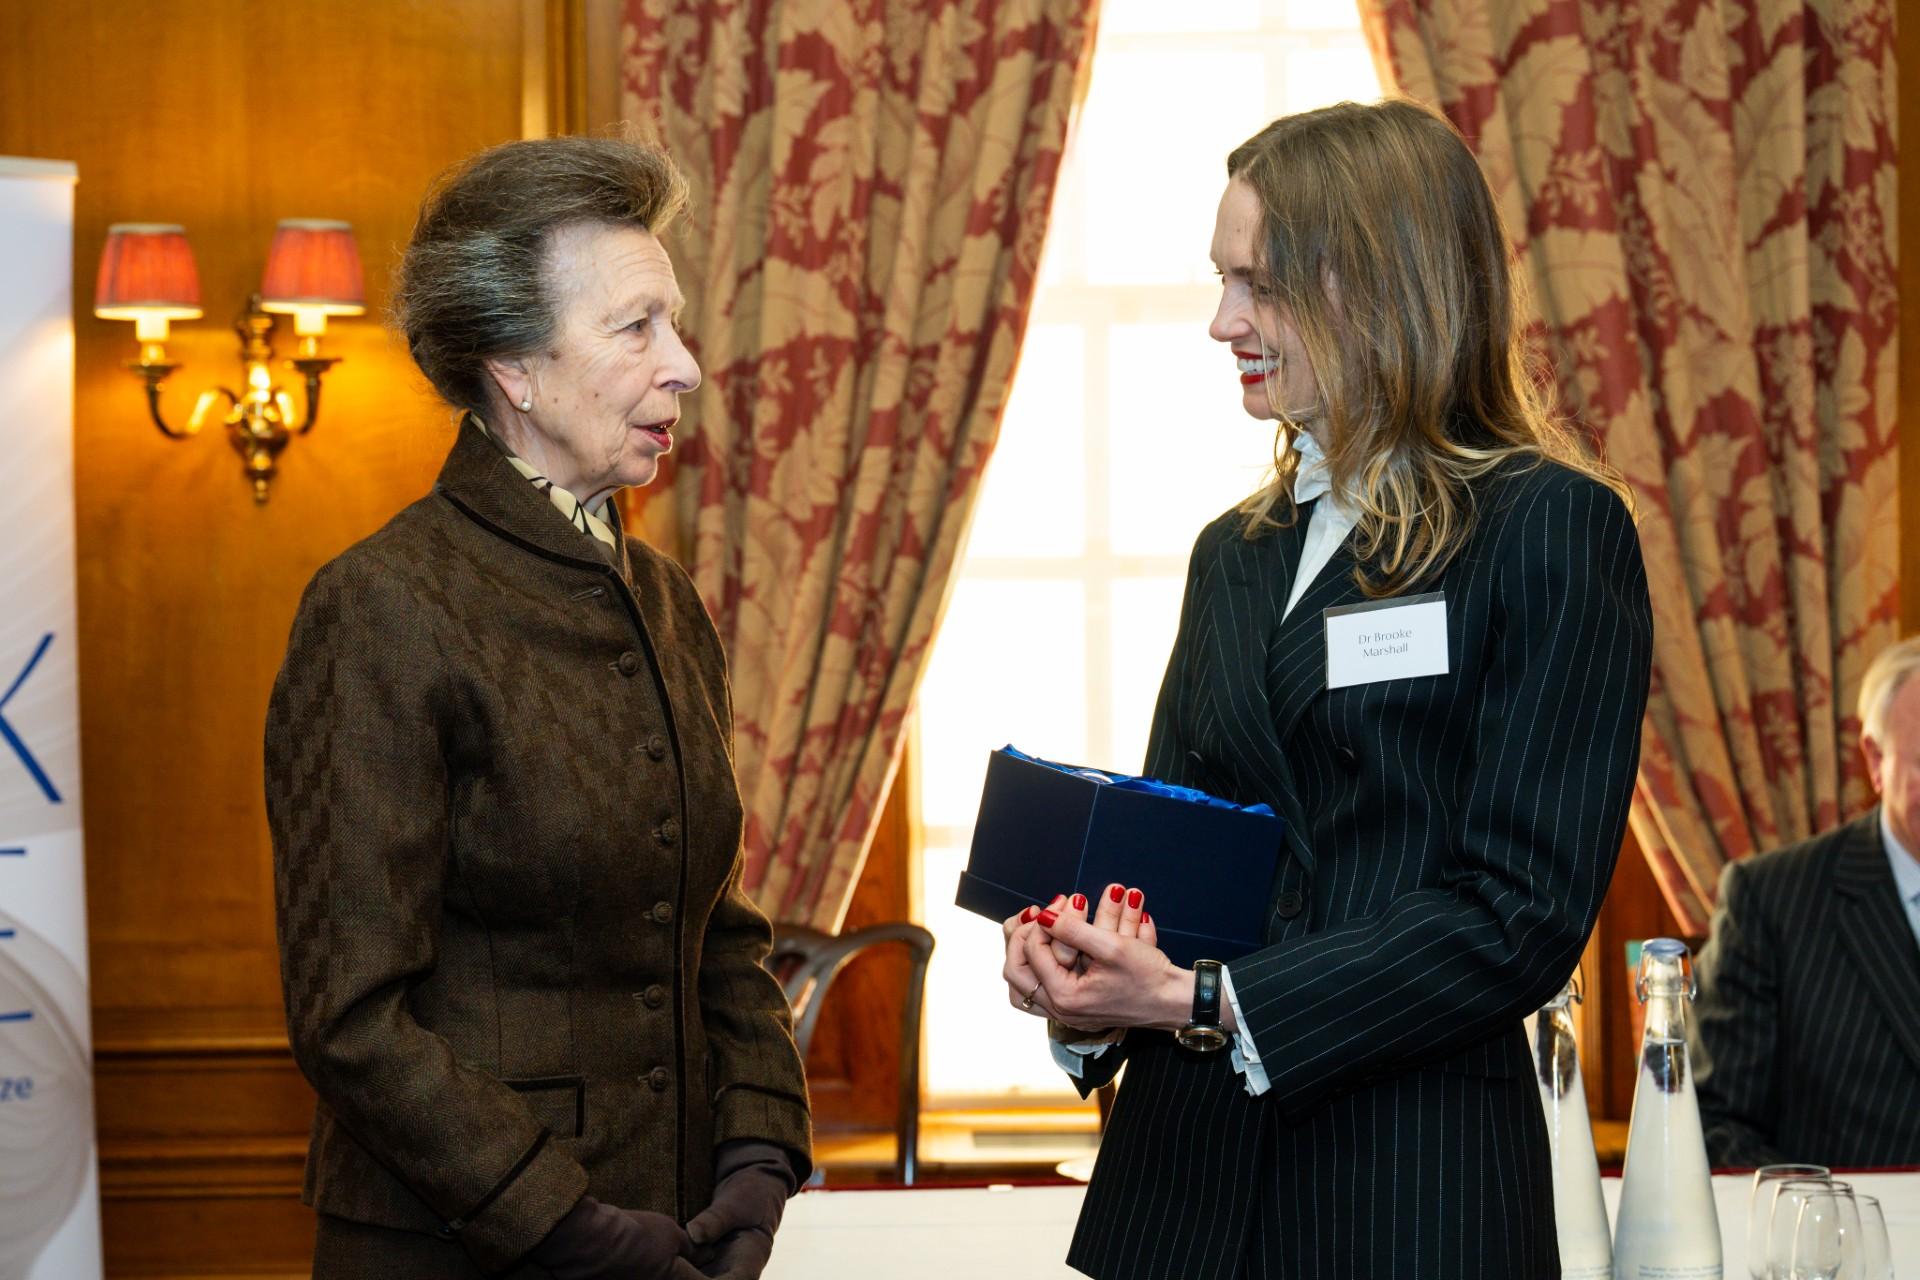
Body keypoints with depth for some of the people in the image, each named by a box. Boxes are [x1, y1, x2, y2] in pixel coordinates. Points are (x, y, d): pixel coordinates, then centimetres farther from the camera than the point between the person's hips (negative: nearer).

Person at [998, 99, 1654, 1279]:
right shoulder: (1236, 553, 14)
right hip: (1187, 1174, 6)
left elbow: (1522, 913, -13)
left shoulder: (1552, 529, -6)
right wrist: (1085, 984, -6)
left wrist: (1208, 1004, -17)